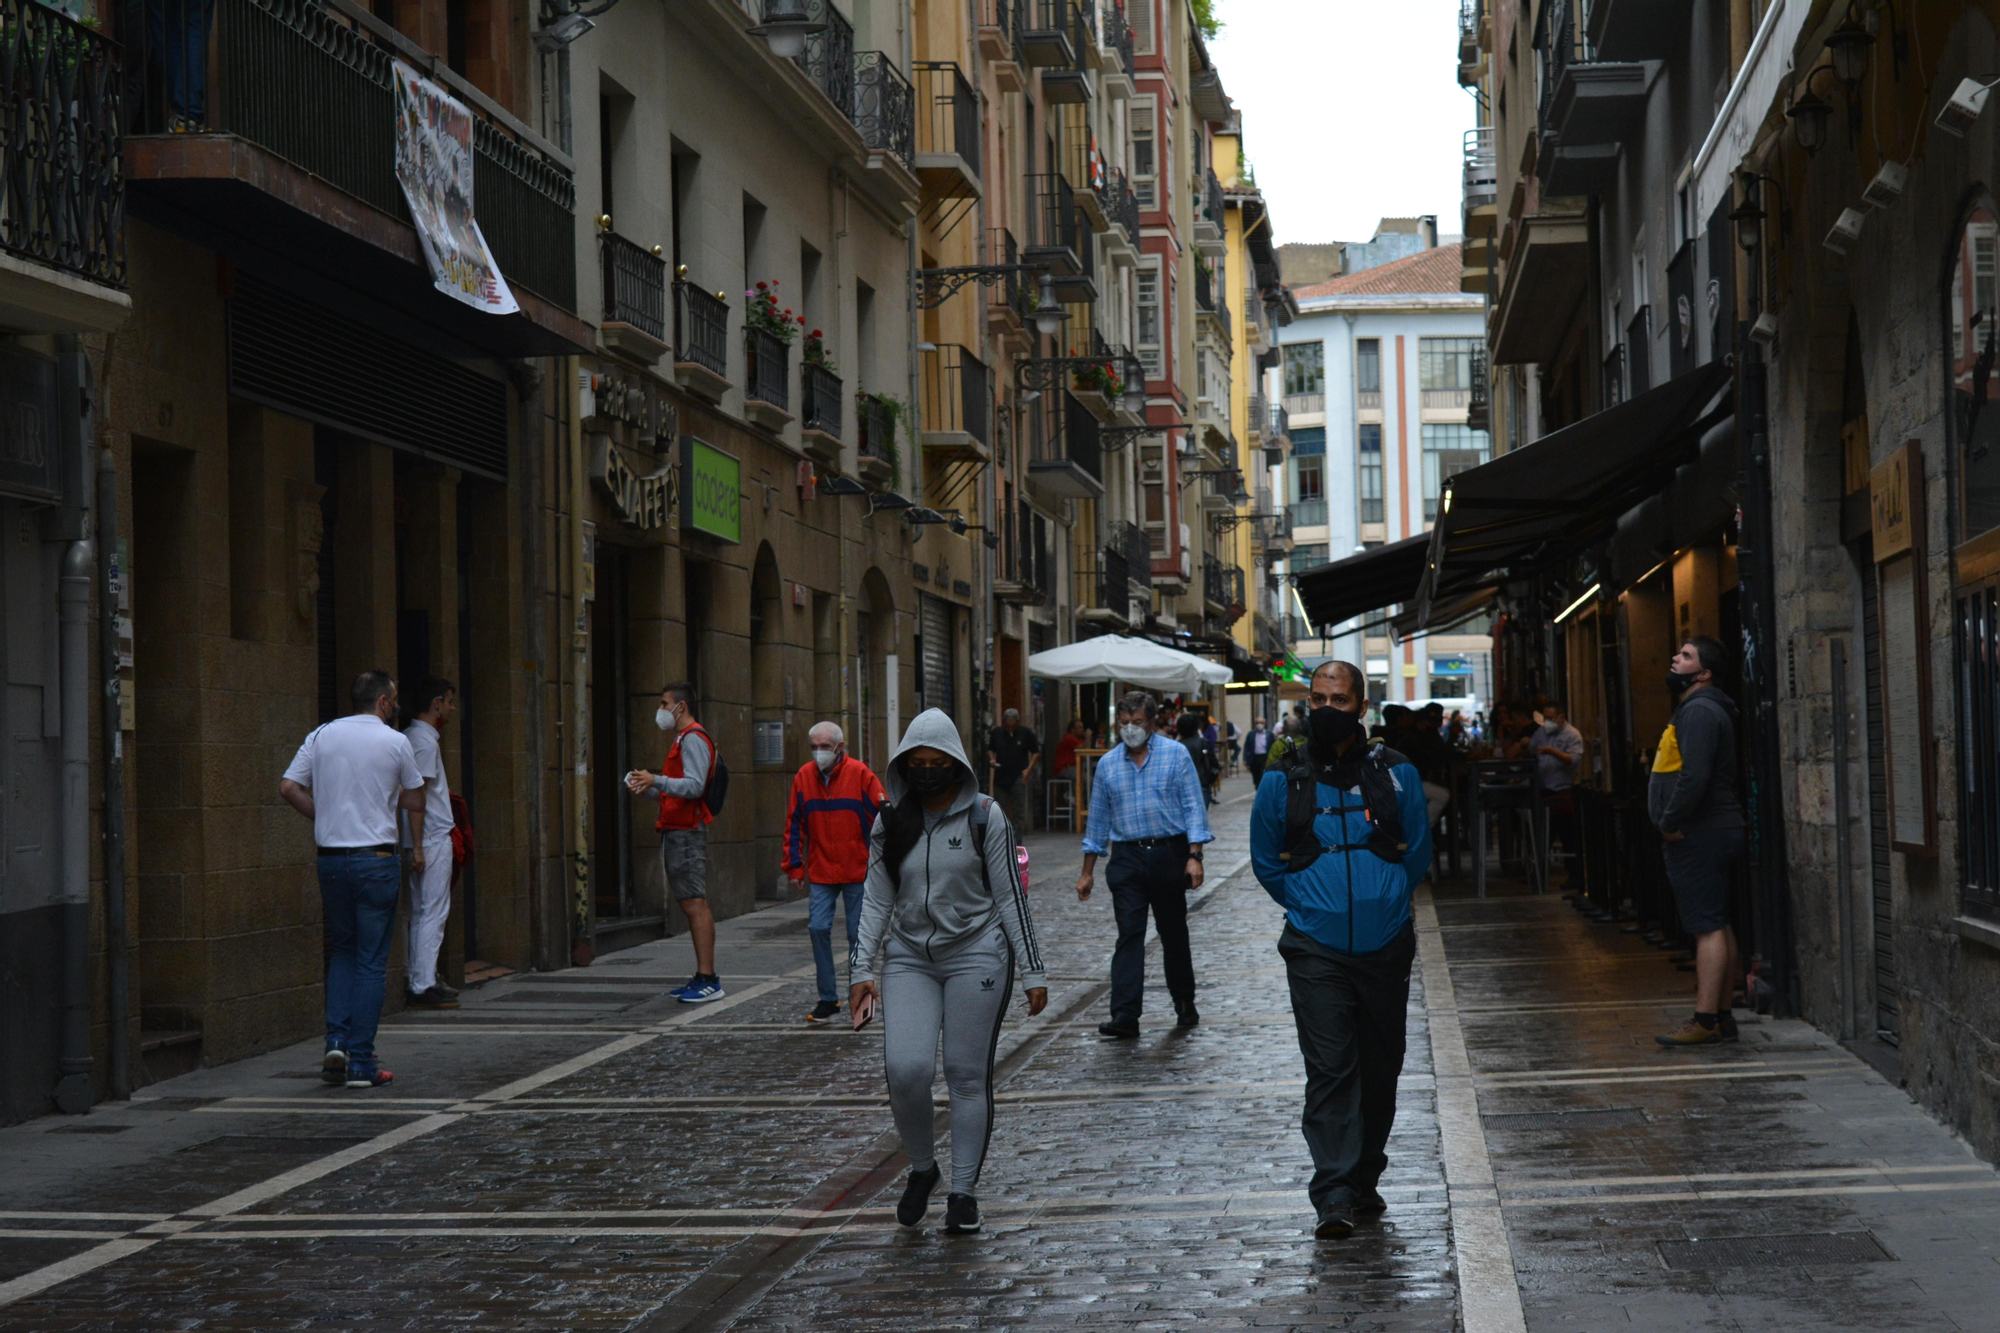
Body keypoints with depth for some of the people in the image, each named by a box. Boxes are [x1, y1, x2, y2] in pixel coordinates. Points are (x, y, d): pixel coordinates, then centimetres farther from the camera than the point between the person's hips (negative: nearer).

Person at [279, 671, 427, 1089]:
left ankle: (337, 1043, 4)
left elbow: (288, 787, 1)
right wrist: (417, 848, 27)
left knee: (343, 952, 18)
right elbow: (414, 801, 10)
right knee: (371, 961, 1)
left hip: (331, 858, 4)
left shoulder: (321, 736, 6)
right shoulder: (395, 742, -1)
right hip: (376, 859, -4)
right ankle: (361, 1063, 1)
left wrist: (323, 817, 14)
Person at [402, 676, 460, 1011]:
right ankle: (423, 986, -8)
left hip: (425, 841, 10)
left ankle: (422, 982, 15)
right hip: (433, 838, -10)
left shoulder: (413, 736, 16)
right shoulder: (425, 741, -14)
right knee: (433, 912, -8)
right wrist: (420, 845, -19)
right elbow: (416, 797, -18)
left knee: (421, 912, 11)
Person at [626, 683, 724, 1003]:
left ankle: (708, 980, -15)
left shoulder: (693, 739, -10)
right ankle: (702, 977, 11)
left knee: (695, 904, -12)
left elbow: (694, 786, -22)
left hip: (686, 832, -11)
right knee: (691, 904, 9)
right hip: (676, 830, 11)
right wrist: (648, 787, 15)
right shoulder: (682, 739, 23)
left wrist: (656, 780, -31)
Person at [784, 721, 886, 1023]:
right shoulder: (803, 778, 3)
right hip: (820, 872, 3)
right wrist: (795, 865, 6)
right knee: (818, 928, -6)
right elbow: (795, 826, 10)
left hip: (858, 871, -2)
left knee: (857, 933, 3)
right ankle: (828, 998, 5)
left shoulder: (860, 774, -7)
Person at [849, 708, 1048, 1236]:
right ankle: (922, 1168, 12)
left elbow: (1010, 897, -1)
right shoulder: (889, 823, 5)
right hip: (909, 959, 2)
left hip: (976, 955, -2)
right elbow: (877, 901, 9)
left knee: (968, 1075, 0)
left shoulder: (985, 817, -3)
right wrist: (861, 969, 2)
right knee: (905, 1070, -12)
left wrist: (1032, 970, -3)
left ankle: (964, 1191, 11)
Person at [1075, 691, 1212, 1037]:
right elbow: (1097, 820, 14)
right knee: (1129, 935, -8)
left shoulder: (1175, 755, 1)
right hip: (1127, 858, 1)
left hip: (1169, 854, -1)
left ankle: (1185, 1005, 25)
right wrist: (1087, 872, 13)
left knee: (1174, 934, 9)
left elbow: (1193, 806, -2)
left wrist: (1194, 856, -12)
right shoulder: (1107, 764, 9)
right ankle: (1125, 1015, -14)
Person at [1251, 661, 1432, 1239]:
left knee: (1379, 1067, 10)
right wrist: (1312, 907, 10)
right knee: (1328, 1070, -9)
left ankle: (1364, 1179, 24)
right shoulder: (1283, 781, 1)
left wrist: (1382, 902, 12)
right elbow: (1267, 863, 13)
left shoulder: (1395, 773, 2)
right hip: (1316, 951, -2)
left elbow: (1417, 853, 14)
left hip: (1385, 946, 2)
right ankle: (1333, 1196, -12)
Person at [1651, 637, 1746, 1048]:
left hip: (1700, 838, -11)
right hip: (1712, 833, 11)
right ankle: (1722, 1017, 16)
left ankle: (1705, 1022, -11)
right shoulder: (1693, 709, 19)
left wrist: (1670, 823, -17)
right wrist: (1674, 824, 17)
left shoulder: (1699, 711, -15)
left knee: (1708, 927, -10)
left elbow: (1695, 776, -26)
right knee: (1717, 925, 12)